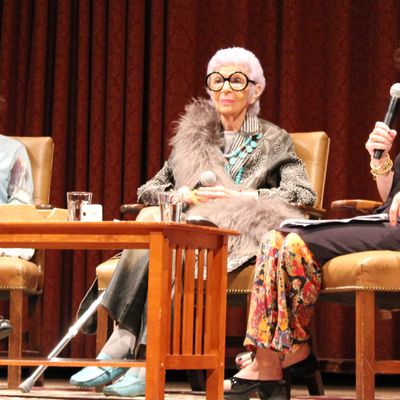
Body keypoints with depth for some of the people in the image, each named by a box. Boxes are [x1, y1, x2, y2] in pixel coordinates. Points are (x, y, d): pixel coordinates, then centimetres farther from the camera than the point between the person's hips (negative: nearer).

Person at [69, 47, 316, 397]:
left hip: (239, 239, -3)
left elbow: (304, 195, -1)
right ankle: (123, 349, -41)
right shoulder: (192, 136, 24)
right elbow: (148, 190, 23)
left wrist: (241, 196, -10)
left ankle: (123, 346, -39)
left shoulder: (273, 141, 13)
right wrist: (181, 195, 0)